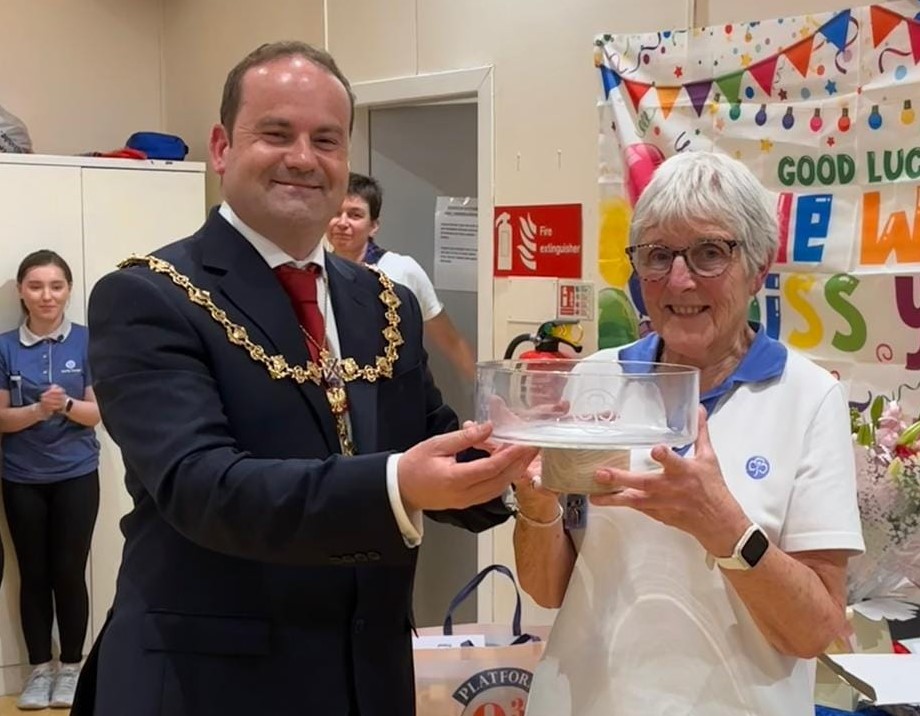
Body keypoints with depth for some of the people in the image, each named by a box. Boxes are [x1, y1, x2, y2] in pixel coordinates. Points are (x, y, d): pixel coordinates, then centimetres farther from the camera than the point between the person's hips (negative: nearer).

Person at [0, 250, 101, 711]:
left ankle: (71, 667, 16)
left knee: (69, 572, 1)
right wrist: (38, 409, -19)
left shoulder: (86, 342, -4)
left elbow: (96, 413, -3)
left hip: (76, 475, -1)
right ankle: (40, 669, 20)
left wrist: (66, 405, -22)